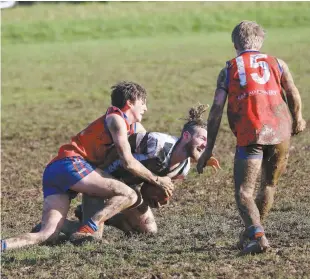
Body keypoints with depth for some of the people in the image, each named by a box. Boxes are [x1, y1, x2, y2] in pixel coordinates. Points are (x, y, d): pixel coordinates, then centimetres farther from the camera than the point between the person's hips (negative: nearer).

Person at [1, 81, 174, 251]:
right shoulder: (116, 120, 0)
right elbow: (128, 162, -7)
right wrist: (157, 180, 2)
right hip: (71, 163, -9)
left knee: (48, 234, -9)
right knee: (129, 196, -15)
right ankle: (88, 229, -31)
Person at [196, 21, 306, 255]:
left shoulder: (228, 70, 13)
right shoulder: (277, 64, 15)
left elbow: (216, 111, 7)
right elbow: (294, 96, 3)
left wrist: (208, 150, 11)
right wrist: (297, 120, 22)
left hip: (249, 137, -2)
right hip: (280, 133, 2)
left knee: (244, 192, 1)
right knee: (269, 186, 21)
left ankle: (257, 236, -21)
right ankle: (249, 235, 29)